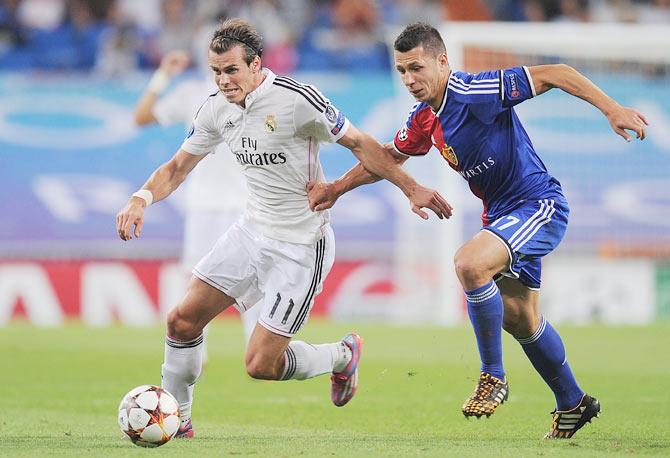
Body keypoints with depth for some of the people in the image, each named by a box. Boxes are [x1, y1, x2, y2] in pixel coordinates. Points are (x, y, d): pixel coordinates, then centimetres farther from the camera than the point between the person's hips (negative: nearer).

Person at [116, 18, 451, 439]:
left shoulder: (297, 100, -21)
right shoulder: (217, 109, -1)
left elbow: (358, 143, -12)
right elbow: (178, 167, 9)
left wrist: (411, 188, -15)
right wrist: (141, 199, -10)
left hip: (301, 247, -7)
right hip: (252, 231, 7)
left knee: (260, 365, -8)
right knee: (183, 321, 2)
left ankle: (341, 356, 20)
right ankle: (176, 419, 22)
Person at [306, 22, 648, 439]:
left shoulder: (475, 93, -22)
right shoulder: (424, 119, 3)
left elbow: (554, 75, -23)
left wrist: (611, 109, -29)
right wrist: (337, 188, 17)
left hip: (540, 204, -9)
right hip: (501, 213, 9)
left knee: (470, 263, -31)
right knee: (520, 320, 16)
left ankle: (493, 377, -15)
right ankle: (573, 404, 35)